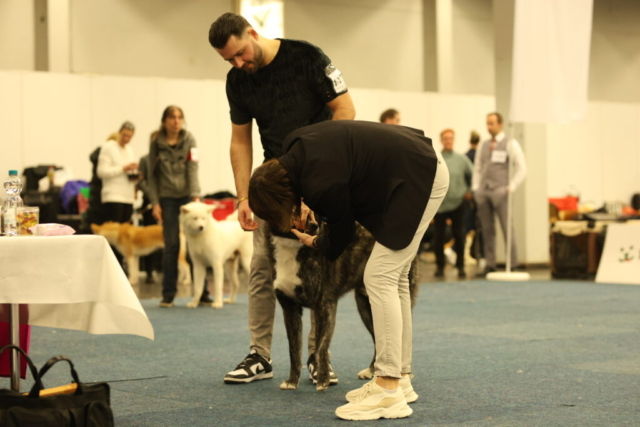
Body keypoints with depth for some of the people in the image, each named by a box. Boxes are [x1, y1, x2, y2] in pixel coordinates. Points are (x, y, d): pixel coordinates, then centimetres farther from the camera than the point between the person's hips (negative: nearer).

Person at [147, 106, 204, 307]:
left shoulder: (189, 140, 0)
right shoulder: (156, 143, 1)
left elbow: (193, 168, -9)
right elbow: (152, 175, 4)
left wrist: (195, 196, -19)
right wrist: (155, 203, -3)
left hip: (187, 195, 0)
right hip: (167, 197, 0)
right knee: (171, 245, -3)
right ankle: (168, 294, 5)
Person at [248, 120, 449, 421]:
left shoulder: (321, 183, -26)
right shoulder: (294, 149, -2)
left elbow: (341, 232, -8)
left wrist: (315, 243, 12)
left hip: (419, 179, -10)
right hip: (418, 168, 10)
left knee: (380, 279, -12)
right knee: (394, 279, 11)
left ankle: (389, 393, -13)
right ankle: (400, 377, 17)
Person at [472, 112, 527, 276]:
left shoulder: (510, 144, 1)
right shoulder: (483, 145, 16)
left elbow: (521, 168, -2)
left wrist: (511, 187, -8)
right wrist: (476, 188, 9)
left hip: (500, 192, -5)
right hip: (483, 192, 5)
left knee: (507, 228, -7)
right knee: (487, 230, 4)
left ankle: (513, 265, -4)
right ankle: (490, 265, 8)